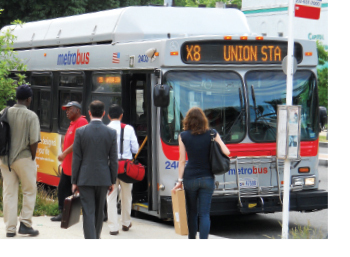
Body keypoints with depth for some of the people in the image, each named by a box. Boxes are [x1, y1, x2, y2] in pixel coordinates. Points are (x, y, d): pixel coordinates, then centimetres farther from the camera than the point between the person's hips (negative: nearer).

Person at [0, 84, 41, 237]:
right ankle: (25, 224, 6)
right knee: (29, 191, 11)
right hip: (24, 158, -4)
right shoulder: (31, 116, -11)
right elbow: (34, 142, -15)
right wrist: (32, 158, 0)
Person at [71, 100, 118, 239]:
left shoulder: (80, 131, -6)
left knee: (88, 213, -3)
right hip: (103, 178, 2)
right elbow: (113, 160, 0)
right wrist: (112, 181, 9)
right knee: (99, 211, 18)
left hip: (85, 179, -2)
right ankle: (96, 238, 34)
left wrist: (74, 181, 2)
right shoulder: (111, 133, -2)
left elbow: (76, 159, -4)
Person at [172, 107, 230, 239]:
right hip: (207, 178, 0)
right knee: (204, 213, -1)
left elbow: (182, 160, -3)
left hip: (190, 178, 0)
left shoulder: (183, 136, -2)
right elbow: (226, 152, -3)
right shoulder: (212, 134, -1)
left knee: (192, 212, 16)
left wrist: (180, 180, 1)